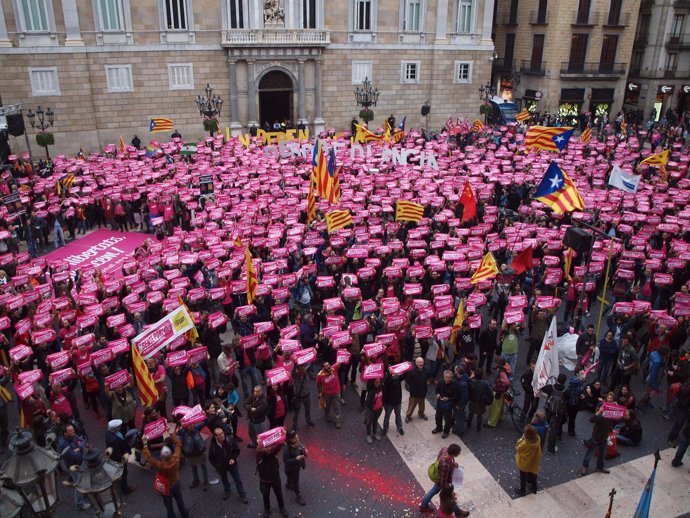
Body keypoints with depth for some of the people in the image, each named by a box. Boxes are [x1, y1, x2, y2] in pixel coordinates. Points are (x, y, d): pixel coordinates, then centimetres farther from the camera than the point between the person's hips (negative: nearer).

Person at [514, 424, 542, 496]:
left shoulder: (524, 443, -39)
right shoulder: (538, 439, -27)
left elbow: (517, 448, -20)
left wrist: (521, 439, -19)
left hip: (524, 463, -4)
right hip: (533, 462, 4)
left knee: (523, 478, 21)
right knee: (533, 475, 30)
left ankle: (522, 491, 40)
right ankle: (534, 488, 51)